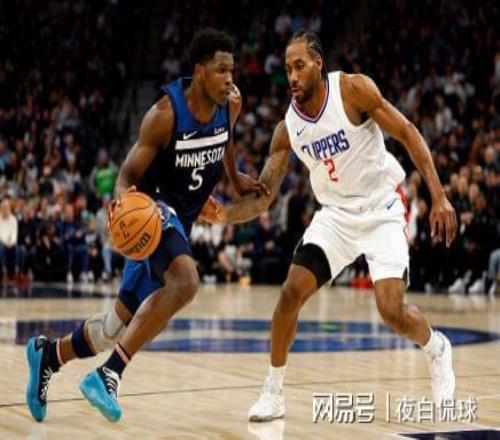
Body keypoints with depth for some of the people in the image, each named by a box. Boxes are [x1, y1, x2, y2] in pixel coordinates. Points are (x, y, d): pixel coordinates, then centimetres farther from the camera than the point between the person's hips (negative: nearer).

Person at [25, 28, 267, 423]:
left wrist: (235, 179, 18)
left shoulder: (231, 103, -4)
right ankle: (110, 372, -30)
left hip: (181, 220, 7)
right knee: (184, 282, -36)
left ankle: (49, 354, 34)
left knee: (125, 321, 12)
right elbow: (128, 175, -18)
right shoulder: (166, 113, -22)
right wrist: (122, 198, -38)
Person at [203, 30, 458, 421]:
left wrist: (440, 197, -20)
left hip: (382, 209, -4)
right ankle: (273, 392, 5)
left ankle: (437, 349, 21)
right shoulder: (288, 128, -5)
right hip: (336, 213, 4)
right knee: (291, 292, -11)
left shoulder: (353, 89, -17)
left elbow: (408, 134, -13)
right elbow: (263, 197, -5)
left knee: (391, 310, -14)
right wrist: (226, 214, -27)